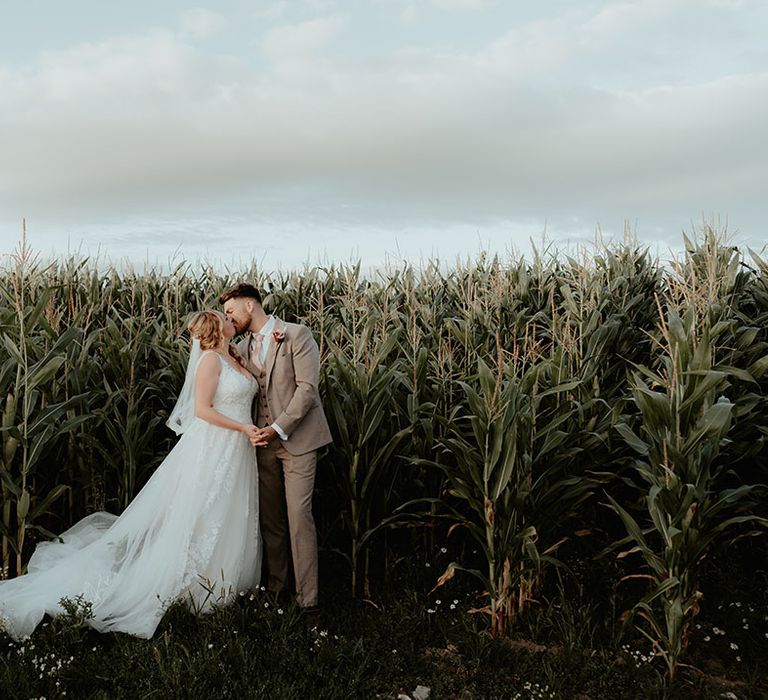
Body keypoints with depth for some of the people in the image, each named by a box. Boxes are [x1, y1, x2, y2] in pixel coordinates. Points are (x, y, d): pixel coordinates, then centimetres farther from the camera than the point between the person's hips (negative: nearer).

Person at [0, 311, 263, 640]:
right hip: (212, 447, -9)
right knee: (199, 520, -1)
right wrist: (244, 427, -19)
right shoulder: (210, 359, -14)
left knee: (230, 521, 13)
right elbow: (202, 409, -18)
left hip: (237, 451, 9)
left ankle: (220, 584, 24)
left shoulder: (235, 358, 12)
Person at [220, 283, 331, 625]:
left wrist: (278, 428, -18)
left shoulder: (297, 334, -7)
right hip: (263, 441, 6)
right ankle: (275, 585, 23)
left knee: (299, 516, -8)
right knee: (270, 517, 10)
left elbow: (307, 387, -14)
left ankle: (308, 599, -2)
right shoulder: (243, 347, 13)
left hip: (297, 438, -6)